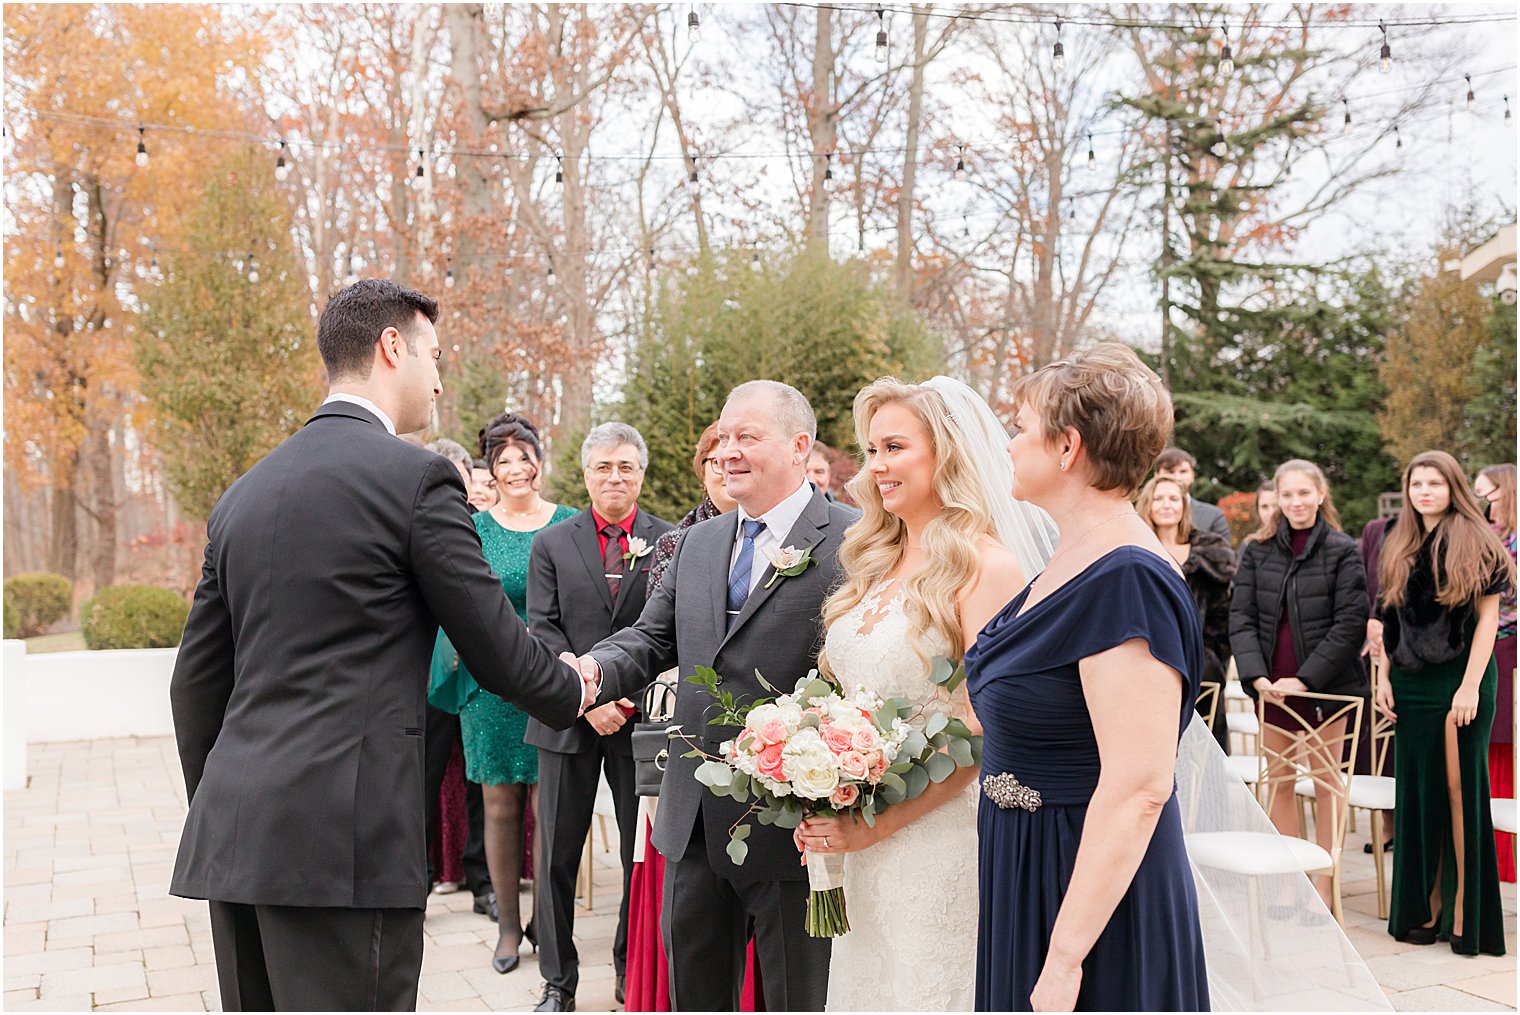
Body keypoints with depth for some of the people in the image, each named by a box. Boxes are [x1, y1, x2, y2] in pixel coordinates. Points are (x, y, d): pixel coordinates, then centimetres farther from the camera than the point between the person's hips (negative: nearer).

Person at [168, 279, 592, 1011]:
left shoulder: (242, 493, 14)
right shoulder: (417, 477, -7)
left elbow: (197, 681, 16)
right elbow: (495, 649, -2)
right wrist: (575, 695, 18)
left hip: (233, 835, 8)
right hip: (344, 841, -7)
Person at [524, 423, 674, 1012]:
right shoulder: (551, 545, 6)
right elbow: (542, 632, -2)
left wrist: (630, 696, -13)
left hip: (642, 718, -1)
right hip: (570, 719, 1)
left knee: (645, 855, 7)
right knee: (555, 858, 6)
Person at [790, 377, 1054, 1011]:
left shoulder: (984, 565, -13)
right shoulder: (875, 565, 10)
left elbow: (985, 728, -17)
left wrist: (881, 823, -16)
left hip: (943, 834, -7)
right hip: (863, 847, 7)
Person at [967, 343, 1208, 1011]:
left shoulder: (1127, 580, -22)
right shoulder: (1069, 565, 8)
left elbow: (1138, 788, -27)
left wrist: (1066, 957, -26)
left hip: (1096, 893, -9)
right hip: (1028, 879, 9)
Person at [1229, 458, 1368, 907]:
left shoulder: (1343, 551, -4)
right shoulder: (1257, 550, 4)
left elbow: (1350, 624, -8)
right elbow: (1241, 617, 1)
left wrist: (1307, 679, -15)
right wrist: (1256, 675, -13)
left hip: (1324, 685, -3)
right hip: (1271, 686, 3)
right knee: (1280, 784, 9)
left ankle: (1323, 886, 13)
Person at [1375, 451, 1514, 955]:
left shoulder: (1475, 543, -4)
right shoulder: (1400, 546, 12)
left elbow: (1488, 617, -8)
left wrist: (1471, 686, -14)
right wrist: (1386, 678, 6)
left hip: (1461, 681, -5)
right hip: (1412, 686, 5)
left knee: (1460, 789, -2)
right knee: (1418, 792, 7)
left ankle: (1463, 911, 5)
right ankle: (1424, 907, 15)